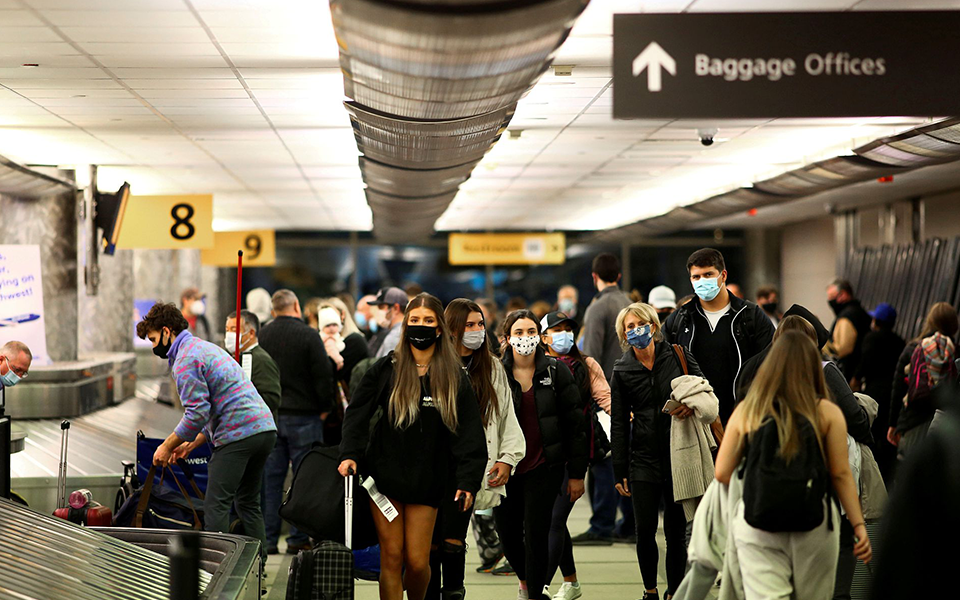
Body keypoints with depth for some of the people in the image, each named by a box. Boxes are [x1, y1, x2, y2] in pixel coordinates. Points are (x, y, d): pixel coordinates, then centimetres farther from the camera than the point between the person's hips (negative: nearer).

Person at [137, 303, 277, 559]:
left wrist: (167, 446, -3)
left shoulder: (186, 360, -6)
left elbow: (197, 413, -14)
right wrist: (191, 444, 23)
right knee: (248, 503, 16)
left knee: (216, 506, -6)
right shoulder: (207, 348, 26)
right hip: (265, 428, 10)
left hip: (238, 433, -10)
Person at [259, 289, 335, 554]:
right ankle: (298, 538, 3)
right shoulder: (308, 335, -8)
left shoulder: (261, 336, 5)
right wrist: (325, 408, 2)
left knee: (271, 477, 7)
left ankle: (268, 538, 8)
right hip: (303, 415, -4)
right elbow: (323, 375, -10)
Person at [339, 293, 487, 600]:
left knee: (417, 562, 1)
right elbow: (357, 413, 3)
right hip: (385, 474, 0)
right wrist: (350, 454, -11)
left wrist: (467, 481, -8)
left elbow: (469, 431, 0)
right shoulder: (385, 369, 2)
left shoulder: (455, 378, 2)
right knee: (391, 557, -1)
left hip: (427, 482, 0)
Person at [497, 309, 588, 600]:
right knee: (508, 534, 8)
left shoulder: (556, 371, -1)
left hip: (544, 467, -2)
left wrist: (577, 473, -1)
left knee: (535, 533, -8)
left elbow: (575, 423, 1)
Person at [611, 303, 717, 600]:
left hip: (679, 454, -1)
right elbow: (619, 425, 6)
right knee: (645, 529, -2)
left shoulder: (677, 356, 3)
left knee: (675, 530, 1)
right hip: (643, 458, 1)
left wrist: (691, 406, -13)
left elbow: (707, 393, 10)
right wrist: (619, 472, 3)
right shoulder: (622, 373, 4)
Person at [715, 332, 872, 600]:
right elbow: (841, 474, -5)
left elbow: (722, 473, 3)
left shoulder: (745, 411, 2)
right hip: (814, 527, 0)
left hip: (757, 526, 0)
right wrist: (859, 524, 0)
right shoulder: (828, 413, -2)